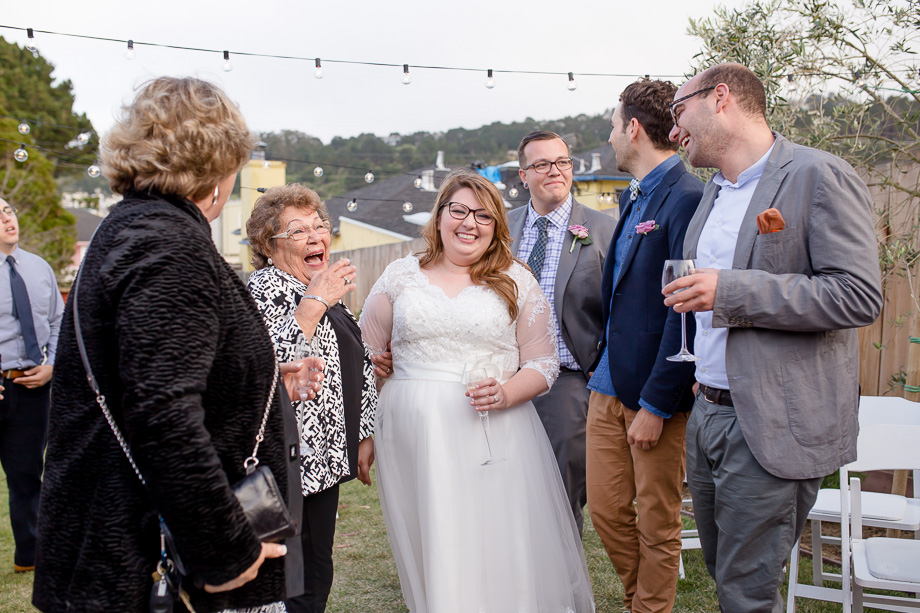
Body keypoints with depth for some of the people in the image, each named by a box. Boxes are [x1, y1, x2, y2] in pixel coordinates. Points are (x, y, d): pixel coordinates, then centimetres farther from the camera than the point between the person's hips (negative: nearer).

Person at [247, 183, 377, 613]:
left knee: (317, 578, 15)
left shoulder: (327, 288, 14)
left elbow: (356, 369, 20)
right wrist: (315, 301, -22)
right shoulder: (264, 289, -11)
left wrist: (363, 435, 17)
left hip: (324, 457, 8)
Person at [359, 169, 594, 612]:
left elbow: (543, 363, 4)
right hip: (413, 438, 2)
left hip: (493, 434, -1)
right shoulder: (400, 276, 9)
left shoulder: (516, 282, 6)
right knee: (429, 553, 9)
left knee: (499, 555, 1)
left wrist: (506, 394, -14)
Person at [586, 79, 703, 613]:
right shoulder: (632, 198, 13)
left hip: (655, 392, -8)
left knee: (658, 522, 9)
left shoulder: (687, 197, -15)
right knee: (606, 508, 15)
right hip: (609, 386, 8)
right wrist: (603, 367, 13)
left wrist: (655, 405, -18)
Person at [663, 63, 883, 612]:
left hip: (771, 424, -8)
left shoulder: (820, 176, -12)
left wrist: (730, 292, -22)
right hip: (710, 411, 8)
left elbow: (860, 296, -21)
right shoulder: (714, 190, 14)